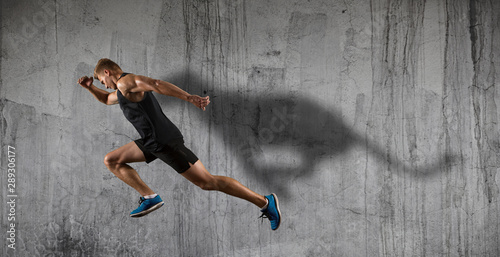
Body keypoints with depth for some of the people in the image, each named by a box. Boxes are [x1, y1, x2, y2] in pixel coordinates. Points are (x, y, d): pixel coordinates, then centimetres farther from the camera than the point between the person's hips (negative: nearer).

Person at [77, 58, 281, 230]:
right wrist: (90, 87, 27)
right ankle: (149, 198, 8)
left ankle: (265, 202, -4)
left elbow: (156, 84, -25)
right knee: (111, 161, 14)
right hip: (153, 143, 10)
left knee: (208, 182, -9)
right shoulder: (122, 91, 23)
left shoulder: (125, 82, -8)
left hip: (165, 142, -10)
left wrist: (188, 97, -36)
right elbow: (106, 99, 45)